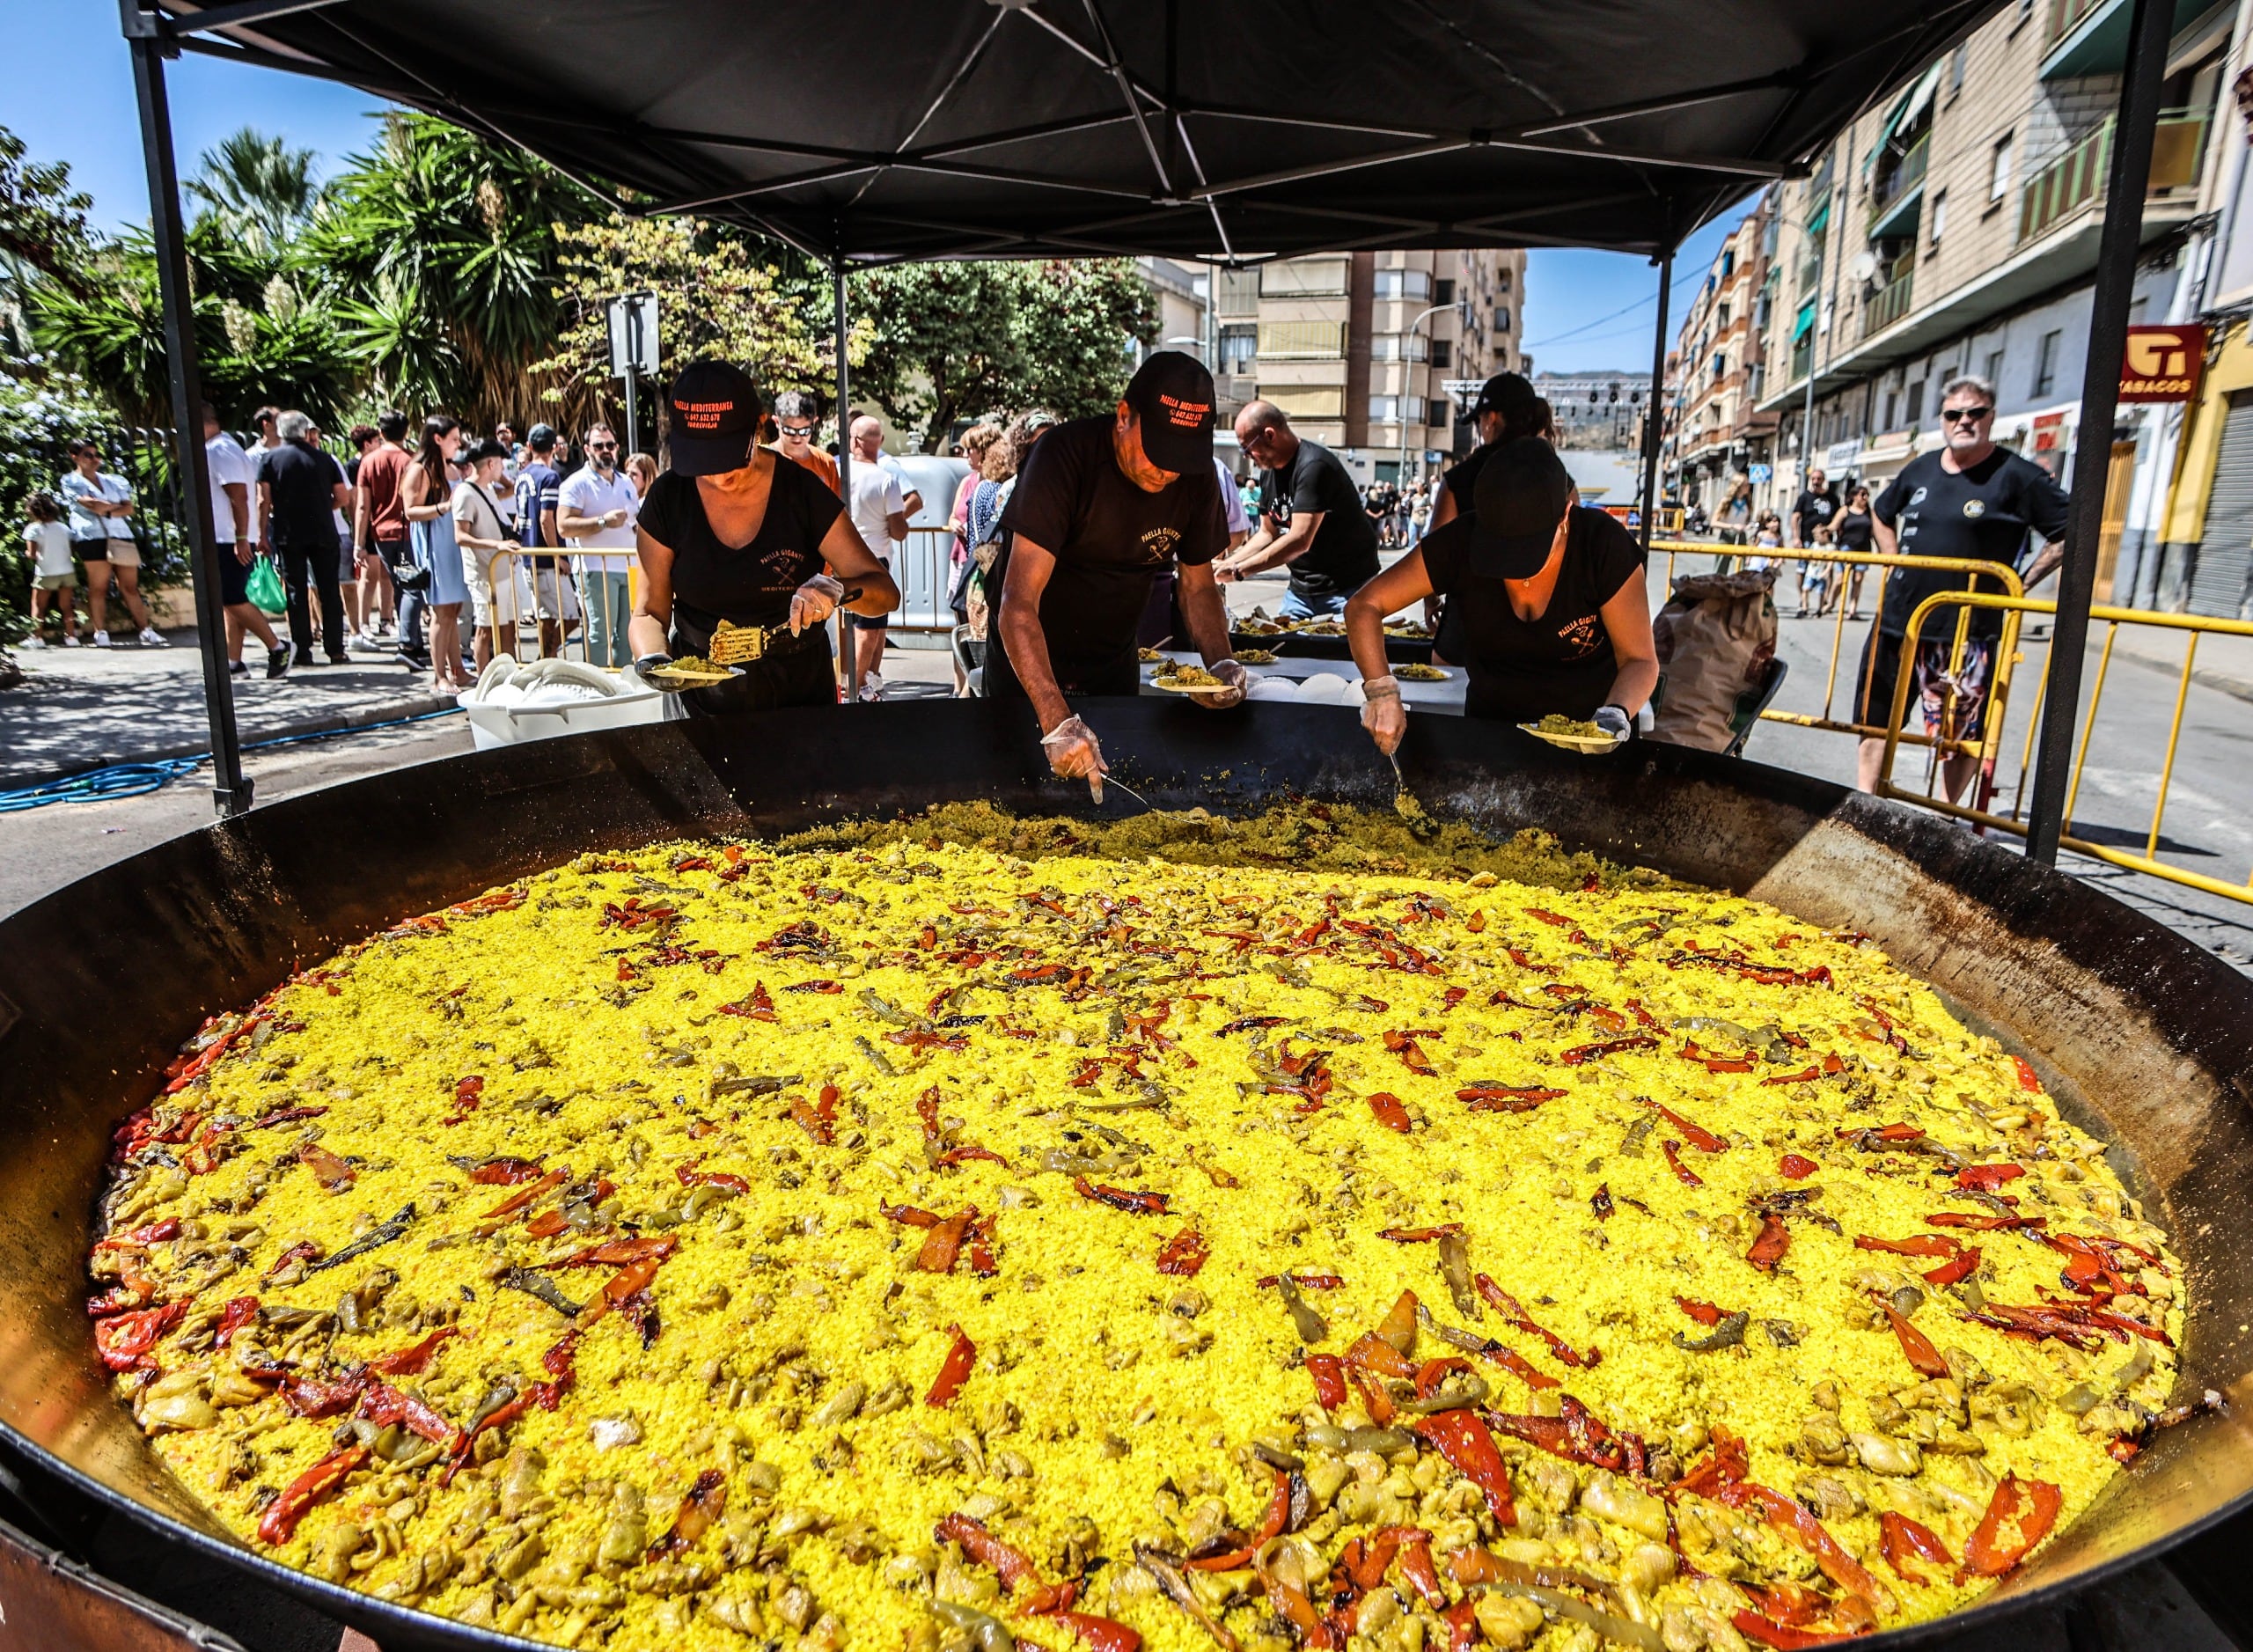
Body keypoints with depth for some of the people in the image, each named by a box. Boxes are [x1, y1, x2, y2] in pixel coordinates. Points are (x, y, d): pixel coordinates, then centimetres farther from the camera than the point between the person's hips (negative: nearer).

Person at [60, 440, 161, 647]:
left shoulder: (113, 481, 22)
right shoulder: (71, 482, 9)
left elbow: (129, 508, 9)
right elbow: (91, 505, -7)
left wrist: (107, 511, -7)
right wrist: (116, 505, 7)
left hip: (121, 536, 4)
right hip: (93, 536, -4)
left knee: (131, 587, -1)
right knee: (98, 587, -6)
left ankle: (146, 630, -4)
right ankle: (101, 632, -4)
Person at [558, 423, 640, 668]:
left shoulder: (626, 482, 18)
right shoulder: (577, 483, -3)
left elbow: (638, 517, 31)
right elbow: (564, 526, -13)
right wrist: (603, 522, -20)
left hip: (628, 568, 7)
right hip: (596, 570, -6)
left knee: (627, 634, 9)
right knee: (600, 633, -5)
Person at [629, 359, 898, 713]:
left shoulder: (802, 491, -12)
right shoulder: (668, 499, -8)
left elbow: (886, 592, -12)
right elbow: (650, 612, -2)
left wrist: (836, 589, -32)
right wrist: (652, 660, -23)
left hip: (801, 694, 0)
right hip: (704, 701, 1)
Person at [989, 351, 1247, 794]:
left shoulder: (1198, 478, -13)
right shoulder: (1065, 456, -28)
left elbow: (1198, 584, 1)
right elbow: (1018, 604, -35)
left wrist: (1220, 662, -20)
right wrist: (1056, 722, -47)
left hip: (1115, 662, 4)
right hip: (1027, 660, -4)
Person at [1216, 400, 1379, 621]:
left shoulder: (1313, 466, -20)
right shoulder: (1268, 472, 8)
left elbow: (1300, 540, -27)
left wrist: (1239, 569, -23)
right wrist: (1227, 562, 1)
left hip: (1346, 588, -8)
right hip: (1301, 589, 8)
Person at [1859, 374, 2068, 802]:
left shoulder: (2016, 476, -7)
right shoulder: (1920, 469, 9)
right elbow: (1881, 514, 28)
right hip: (1897, 619, 5)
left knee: (1961, 733, 2)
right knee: (1875, 719, 10)